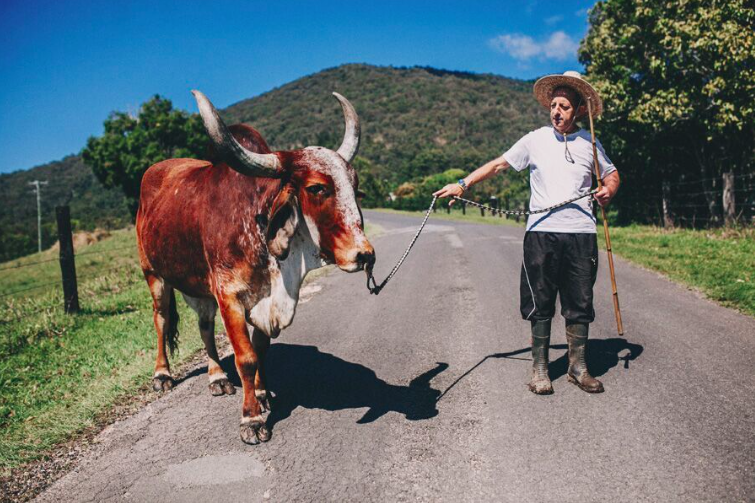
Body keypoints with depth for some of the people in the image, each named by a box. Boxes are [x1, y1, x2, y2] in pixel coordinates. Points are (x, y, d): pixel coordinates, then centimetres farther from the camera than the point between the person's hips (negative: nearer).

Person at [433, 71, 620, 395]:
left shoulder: (590, 143, 10)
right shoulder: (535, 140, 6)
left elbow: (611, 174, 22)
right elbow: (499, 164, 6)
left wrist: (608, 191, -1)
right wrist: (463, 184, -3)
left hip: (581, 234, 2)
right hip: (541, 232, -1)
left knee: (580, 304, 6)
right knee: (540, 304, 3)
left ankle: (578, 367, 19)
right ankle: (539, 368, 15)